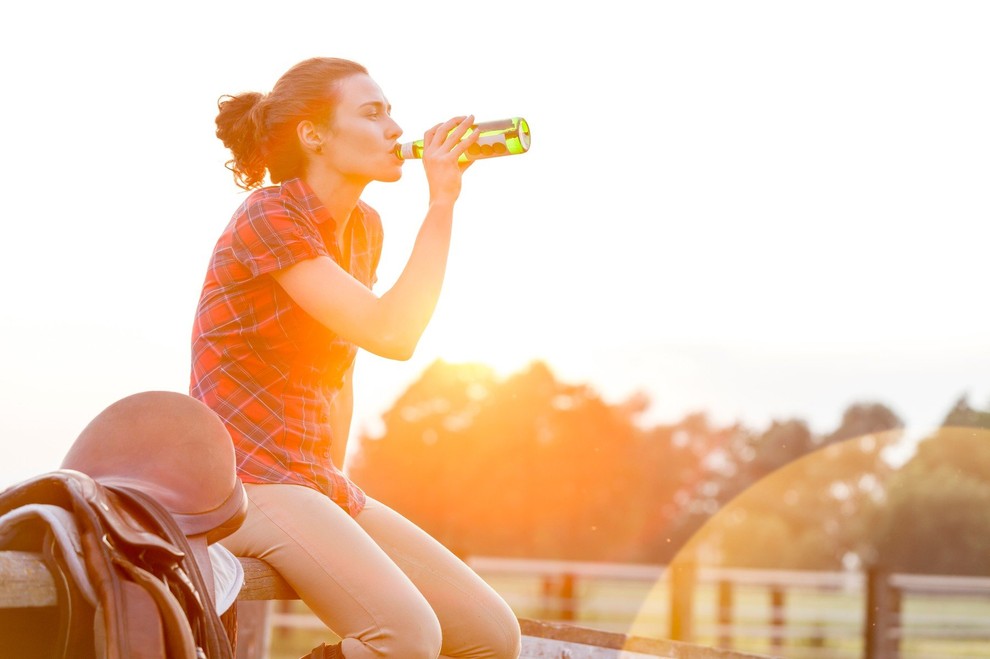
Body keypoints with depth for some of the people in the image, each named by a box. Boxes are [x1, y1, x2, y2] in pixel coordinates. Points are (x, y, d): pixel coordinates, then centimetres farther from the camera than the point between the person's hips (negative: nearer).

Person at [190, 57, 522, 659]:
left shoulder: (363, 227, 13)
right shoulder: (268, 217, -13)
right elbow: (391, 333, -23)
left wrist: (337, 487, 17)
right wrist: (441, 204, -17)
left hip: (319, 482, 9)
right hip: (248, 481, -9)